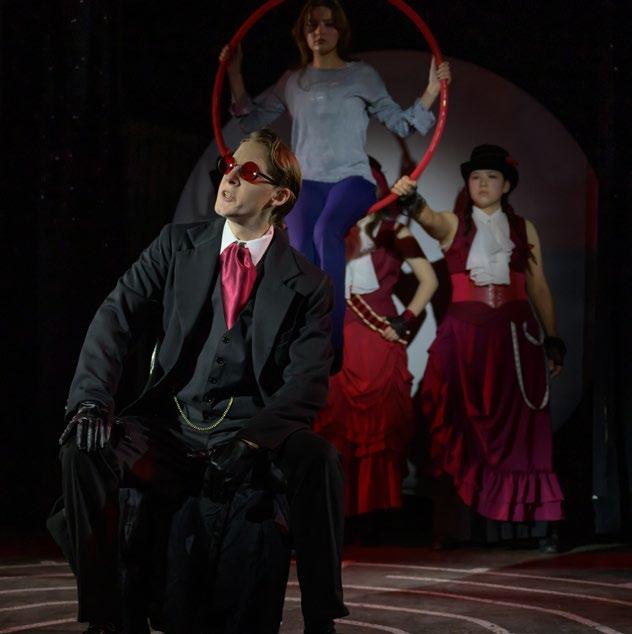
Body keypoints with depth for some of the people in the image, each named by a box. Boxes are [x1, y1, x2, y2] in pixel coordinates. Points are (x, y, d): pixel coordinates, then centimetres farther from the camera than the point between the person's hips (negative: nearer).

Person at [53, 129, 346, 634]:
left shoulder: (308, 285, 1)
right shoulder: (178, 245, 8)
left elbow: (307, 383, -8)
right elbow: (117, 317, 0)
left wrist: (248, 442, -25)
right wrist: (92, 399, -18)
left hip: (254, 431, -2)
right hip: (169, 426, 2)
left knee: (316, 455, -33)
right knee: (84, 449, -26)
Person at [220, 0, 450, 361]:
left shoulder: (361, 75, 11)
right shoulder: (292, 82, 18)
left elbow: (401, 124, 10)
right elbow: (253, 119, 22)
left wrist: (433, 89, -2)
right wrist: (234, 73, 17)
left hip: (351, 178, -3)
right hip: (307, 182, 3)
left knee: (326, 231, -35)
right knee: (302, 255, -25)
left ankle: (333, 340, -37)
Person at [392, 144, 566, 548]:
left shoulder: (524, 229, 12)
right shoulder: (454, 224, 7)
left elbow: (539, 288, 13)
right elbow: (429, 219, -16)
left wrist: (553, 340, 9)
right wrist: (411, 198, -39)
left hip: (515, 334, 1)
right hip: (464, 332, -1)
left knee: (515, 424, -2)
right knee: (460, 424, -6)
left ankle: (519, 515, 1)